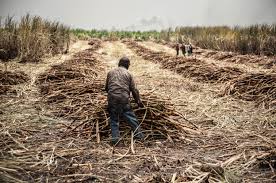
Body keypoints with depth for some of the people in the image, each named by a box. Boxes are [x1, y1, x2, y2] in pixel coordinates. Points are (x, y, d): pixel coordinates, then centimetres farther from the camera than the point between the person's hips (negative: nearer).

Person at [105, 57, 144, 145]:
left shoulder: (110, 72, 14)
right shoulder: (128, 74, 7)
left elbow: (106, 87, 19)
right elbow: (134, 90, 6)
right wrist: (138, 101, 15)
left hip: (112, 98, 2)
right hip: (124, 98, -1)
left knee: (114, 119, 12)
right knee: (131, 117, 10)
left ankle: (115, 138, 10)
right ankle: (138, 135, 16)